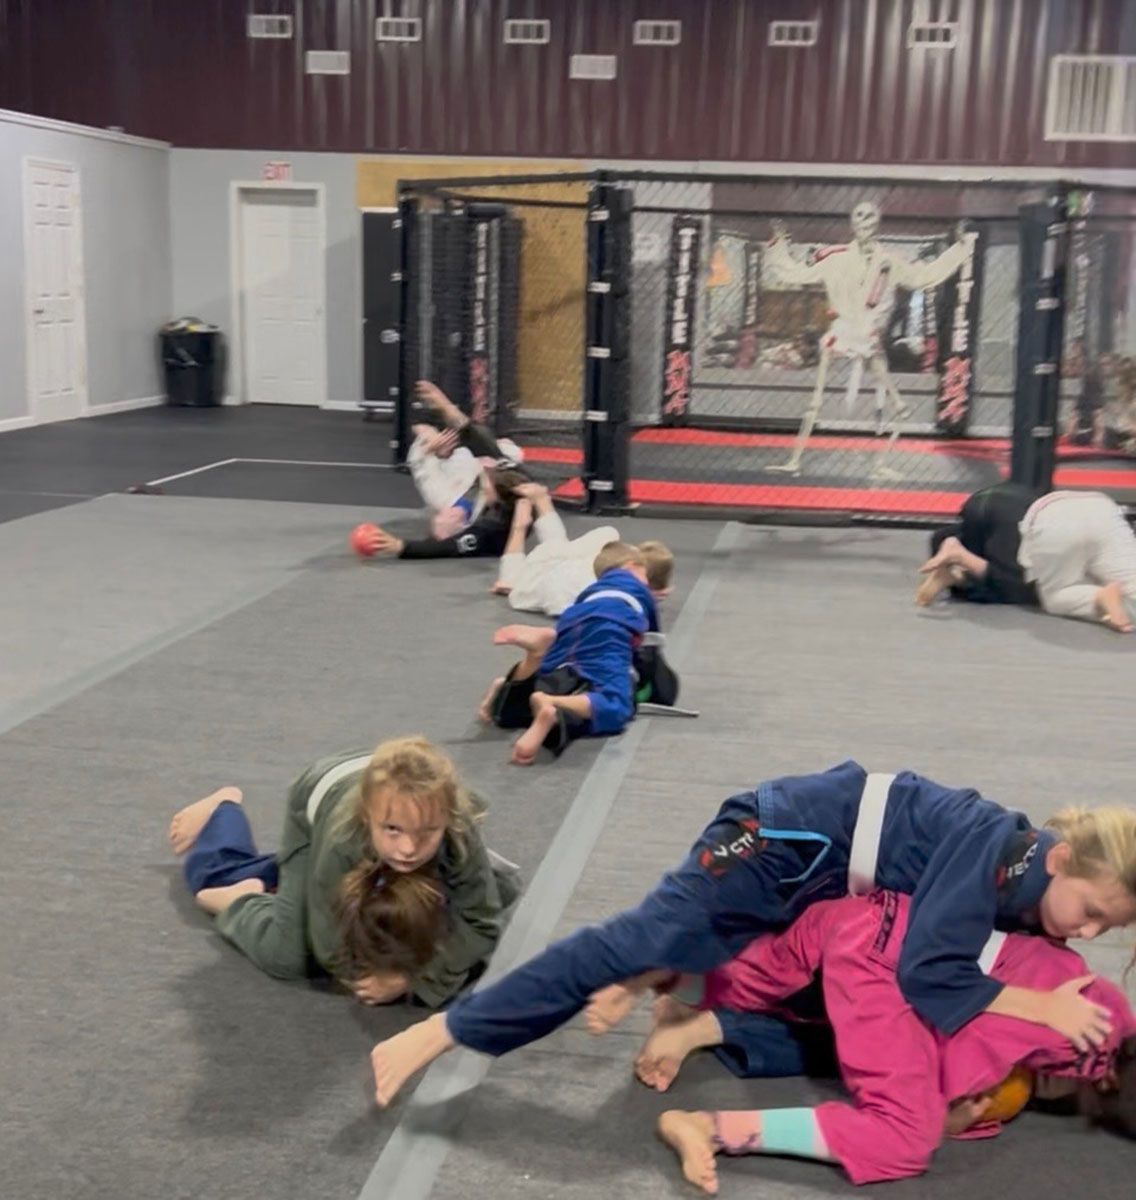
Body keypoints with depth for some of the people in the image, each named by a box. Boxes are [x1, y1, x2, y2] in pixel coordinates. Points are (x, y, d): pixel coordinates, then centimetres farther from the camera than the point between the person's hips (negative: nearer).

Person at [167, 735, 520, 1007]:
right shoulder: (342, 841, -46)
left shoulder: (460, 833, -44)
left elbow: (481, 921, -31)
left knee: (499, 889, 11)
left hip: (392, 798, 3)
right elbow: (331, 950, -33)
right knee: (285, 957, -7)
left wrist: (415, 976, -38)